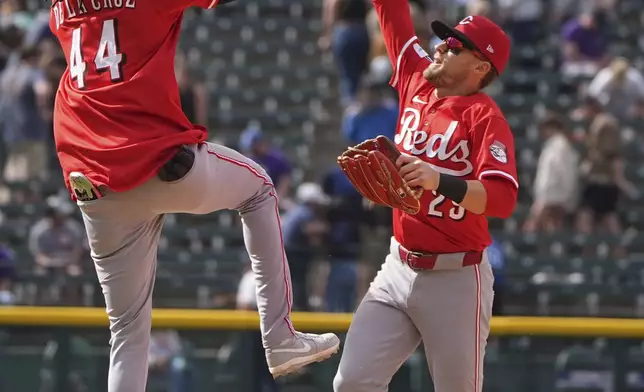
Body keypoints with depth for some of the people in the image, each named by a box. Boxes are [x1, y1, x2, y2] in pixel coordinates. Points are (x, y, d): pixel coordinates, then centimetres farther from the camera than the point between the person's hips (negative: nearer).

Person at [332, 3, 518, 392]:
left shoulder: (486, 117, -12)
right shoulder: (417, 82, 6)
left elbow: (503, 198, -25)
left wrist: (439, 180, -39)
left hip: (456, 280, -6)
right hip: (399, 270, 6)